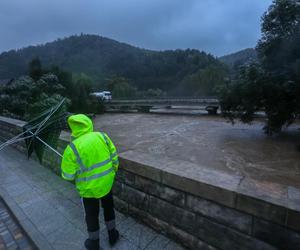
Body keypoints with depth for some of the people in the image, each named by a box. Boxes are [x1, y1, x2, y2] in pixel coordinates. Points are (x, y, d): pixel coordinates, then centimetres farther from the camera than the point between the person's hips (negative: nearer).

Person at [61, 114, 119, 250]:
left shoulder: (72, 148, -21)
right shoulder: (102, 136, -13)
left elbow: (67, 175, -12)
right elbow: (114, 158, -5)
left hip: (89, 188, -2)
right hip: (106, 182, 3)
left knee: (91, 215, 22)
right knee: (108, 207, 28)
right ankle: (112, 235, 48)